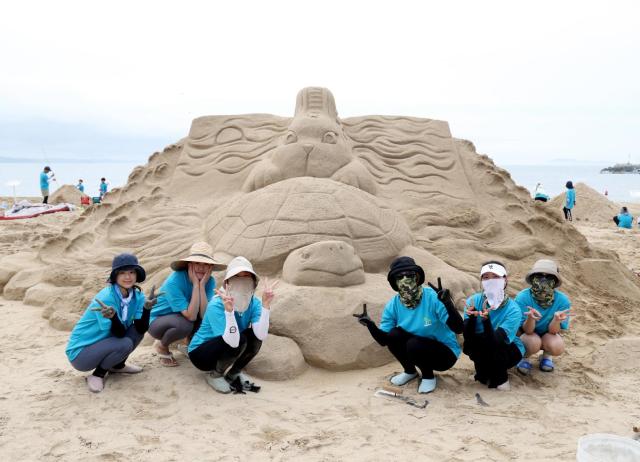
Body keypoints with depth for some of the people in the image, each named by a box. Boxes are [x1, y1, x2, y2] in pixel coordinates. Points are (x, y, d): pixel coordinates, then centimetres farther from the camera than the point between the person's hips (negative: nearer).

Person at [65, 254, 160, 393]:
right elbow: (119, 333, -26)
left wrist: (147, 308, -31)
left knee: (138, 327, -10)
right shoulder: (105, 298, -26)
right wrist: (113, 317, -46)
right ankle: (98, 374, -4)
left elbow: (141, 329, -15)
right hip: (80, 353, -7)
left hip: (106, 343, 7)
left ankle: (117, 365, 10)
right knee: (125, 344, -29)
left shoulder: (137, 296, -6)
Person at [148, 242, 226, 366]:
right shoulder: (174, 281, -30)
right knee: (185, 324, -36)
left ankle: (190, 341, 7)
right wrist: (196, 284, -35)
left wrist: (202, 284, -31)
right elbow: (191, 316, -35)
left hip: (181, 318, 5)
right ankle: (161, 346, -2)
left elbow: (204, 314, -26)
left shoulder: (209, 281, -15)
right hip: (157, 321, -5)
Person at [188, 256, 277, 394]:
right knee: (239, 340, -31)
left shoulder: (254, 303, -13)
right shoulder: (216, 305, -28)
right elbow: (232, 342, -39)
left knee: (254, 336, -21)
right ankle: (215, 375, -4)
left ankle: (233, 373, 4)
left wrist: (266, 305, -34)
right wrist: (229, 310, -49)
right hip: (200, 353, -5)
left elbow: (261, 335, -29)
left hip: (225, 353, 5)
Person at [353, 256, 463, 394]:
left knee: (414, 344, -31)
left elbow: (458, 329, -30)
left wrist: (448, 303, -46)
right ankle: (410, 371, 9)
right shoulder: (392, 305, -10)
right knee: (393, 335, -20)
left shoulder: (433, 298, -25)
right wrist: (370, 325, -28)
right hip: (417, 351, 5)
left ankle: (428, 375, 1)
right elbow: (384, 341, -9)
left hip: (446, 353, -5)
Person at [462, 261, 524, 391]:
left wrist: (486, 319, -51)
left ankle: (500, 379, -5)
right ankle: (485, 374, 0)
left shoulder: (513, 309, -23)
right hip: (483, 351, 2)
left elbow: (496, 341, -34)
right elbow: (468, 337, -22)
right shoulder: (473, 301, -15)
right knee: (469, 344, -30)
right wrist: (471, 316, -41)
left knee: (492, 346, -34)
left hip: (511, 351, -2)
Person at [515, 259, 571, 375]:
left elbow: (553, 330, -19)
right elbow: (527, 330, -25)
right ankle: (524, 357, 2)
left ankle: (546, 355, 8)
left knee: (557, 347, -31)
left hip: (547, 334, 2)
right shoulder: (523, 298, -27)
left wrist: (556, 319, -42)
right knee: (534, 342, -35)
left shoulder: (562, 300, -22)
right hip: (526, 334, -2)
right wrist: (531, 318, -48)